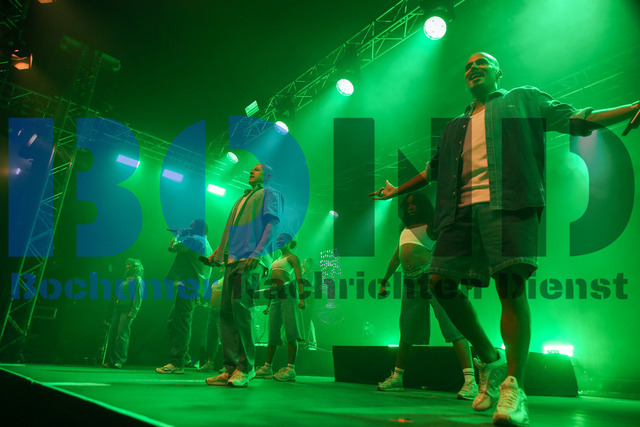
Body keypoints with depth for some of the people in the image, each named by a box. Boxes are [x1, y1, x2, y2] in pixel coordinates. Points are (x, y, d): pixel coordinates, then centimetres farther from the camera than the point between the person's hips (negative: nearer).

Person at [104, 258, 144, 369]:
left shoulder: (137, 280, -1)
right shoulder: (124, 280, 23)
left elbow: (138, 297, -9)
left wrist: (133, 311, -17)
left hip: (127, 309, -7)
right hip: (118, 308, 8)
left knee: (122, 333, -12)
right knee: (112, 332, 1)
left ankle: (119, 361, -9)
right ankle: (111, 360, 6)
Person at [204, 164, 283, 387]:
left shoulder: (270, 194, 8)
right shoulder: (243, 199, 30)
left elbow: (272, 225, -6)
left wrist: (257, 253, -17)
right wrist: (217, 253, 20)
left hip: (252, 261, -8)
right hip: (233, 260, 8)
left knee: (240, 306, -18)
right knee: (226, 310, 0)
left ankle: (246, 366, -9)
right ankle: (231, 368, 3)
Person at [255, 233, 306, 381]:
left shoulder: (292, 258, 5)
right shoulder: (276, 260, 28)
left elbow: (299, 278, -6)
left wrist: (302, 298, -18)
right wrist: (269, 304, 23)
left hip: (288, 292, -8)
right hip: (275, 296, 8)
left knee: (290, 331, -11)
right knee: (273, 332, 6)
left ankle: (291, 369, -13)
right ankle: (267, 367, 10)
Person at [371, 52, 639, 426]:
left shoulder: (523, 100, 19)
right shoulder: (456, 126, 30)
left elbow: (578, 119, 12)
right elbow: (433, 169, 39)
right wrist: (397, 190, 44)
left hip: (509, 203, -5)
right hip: (462, 209, 5)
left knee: (511, 285, -17)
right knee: (441, 282, -6)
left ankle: (513, 386, -12)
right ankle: (490, 358, 11)